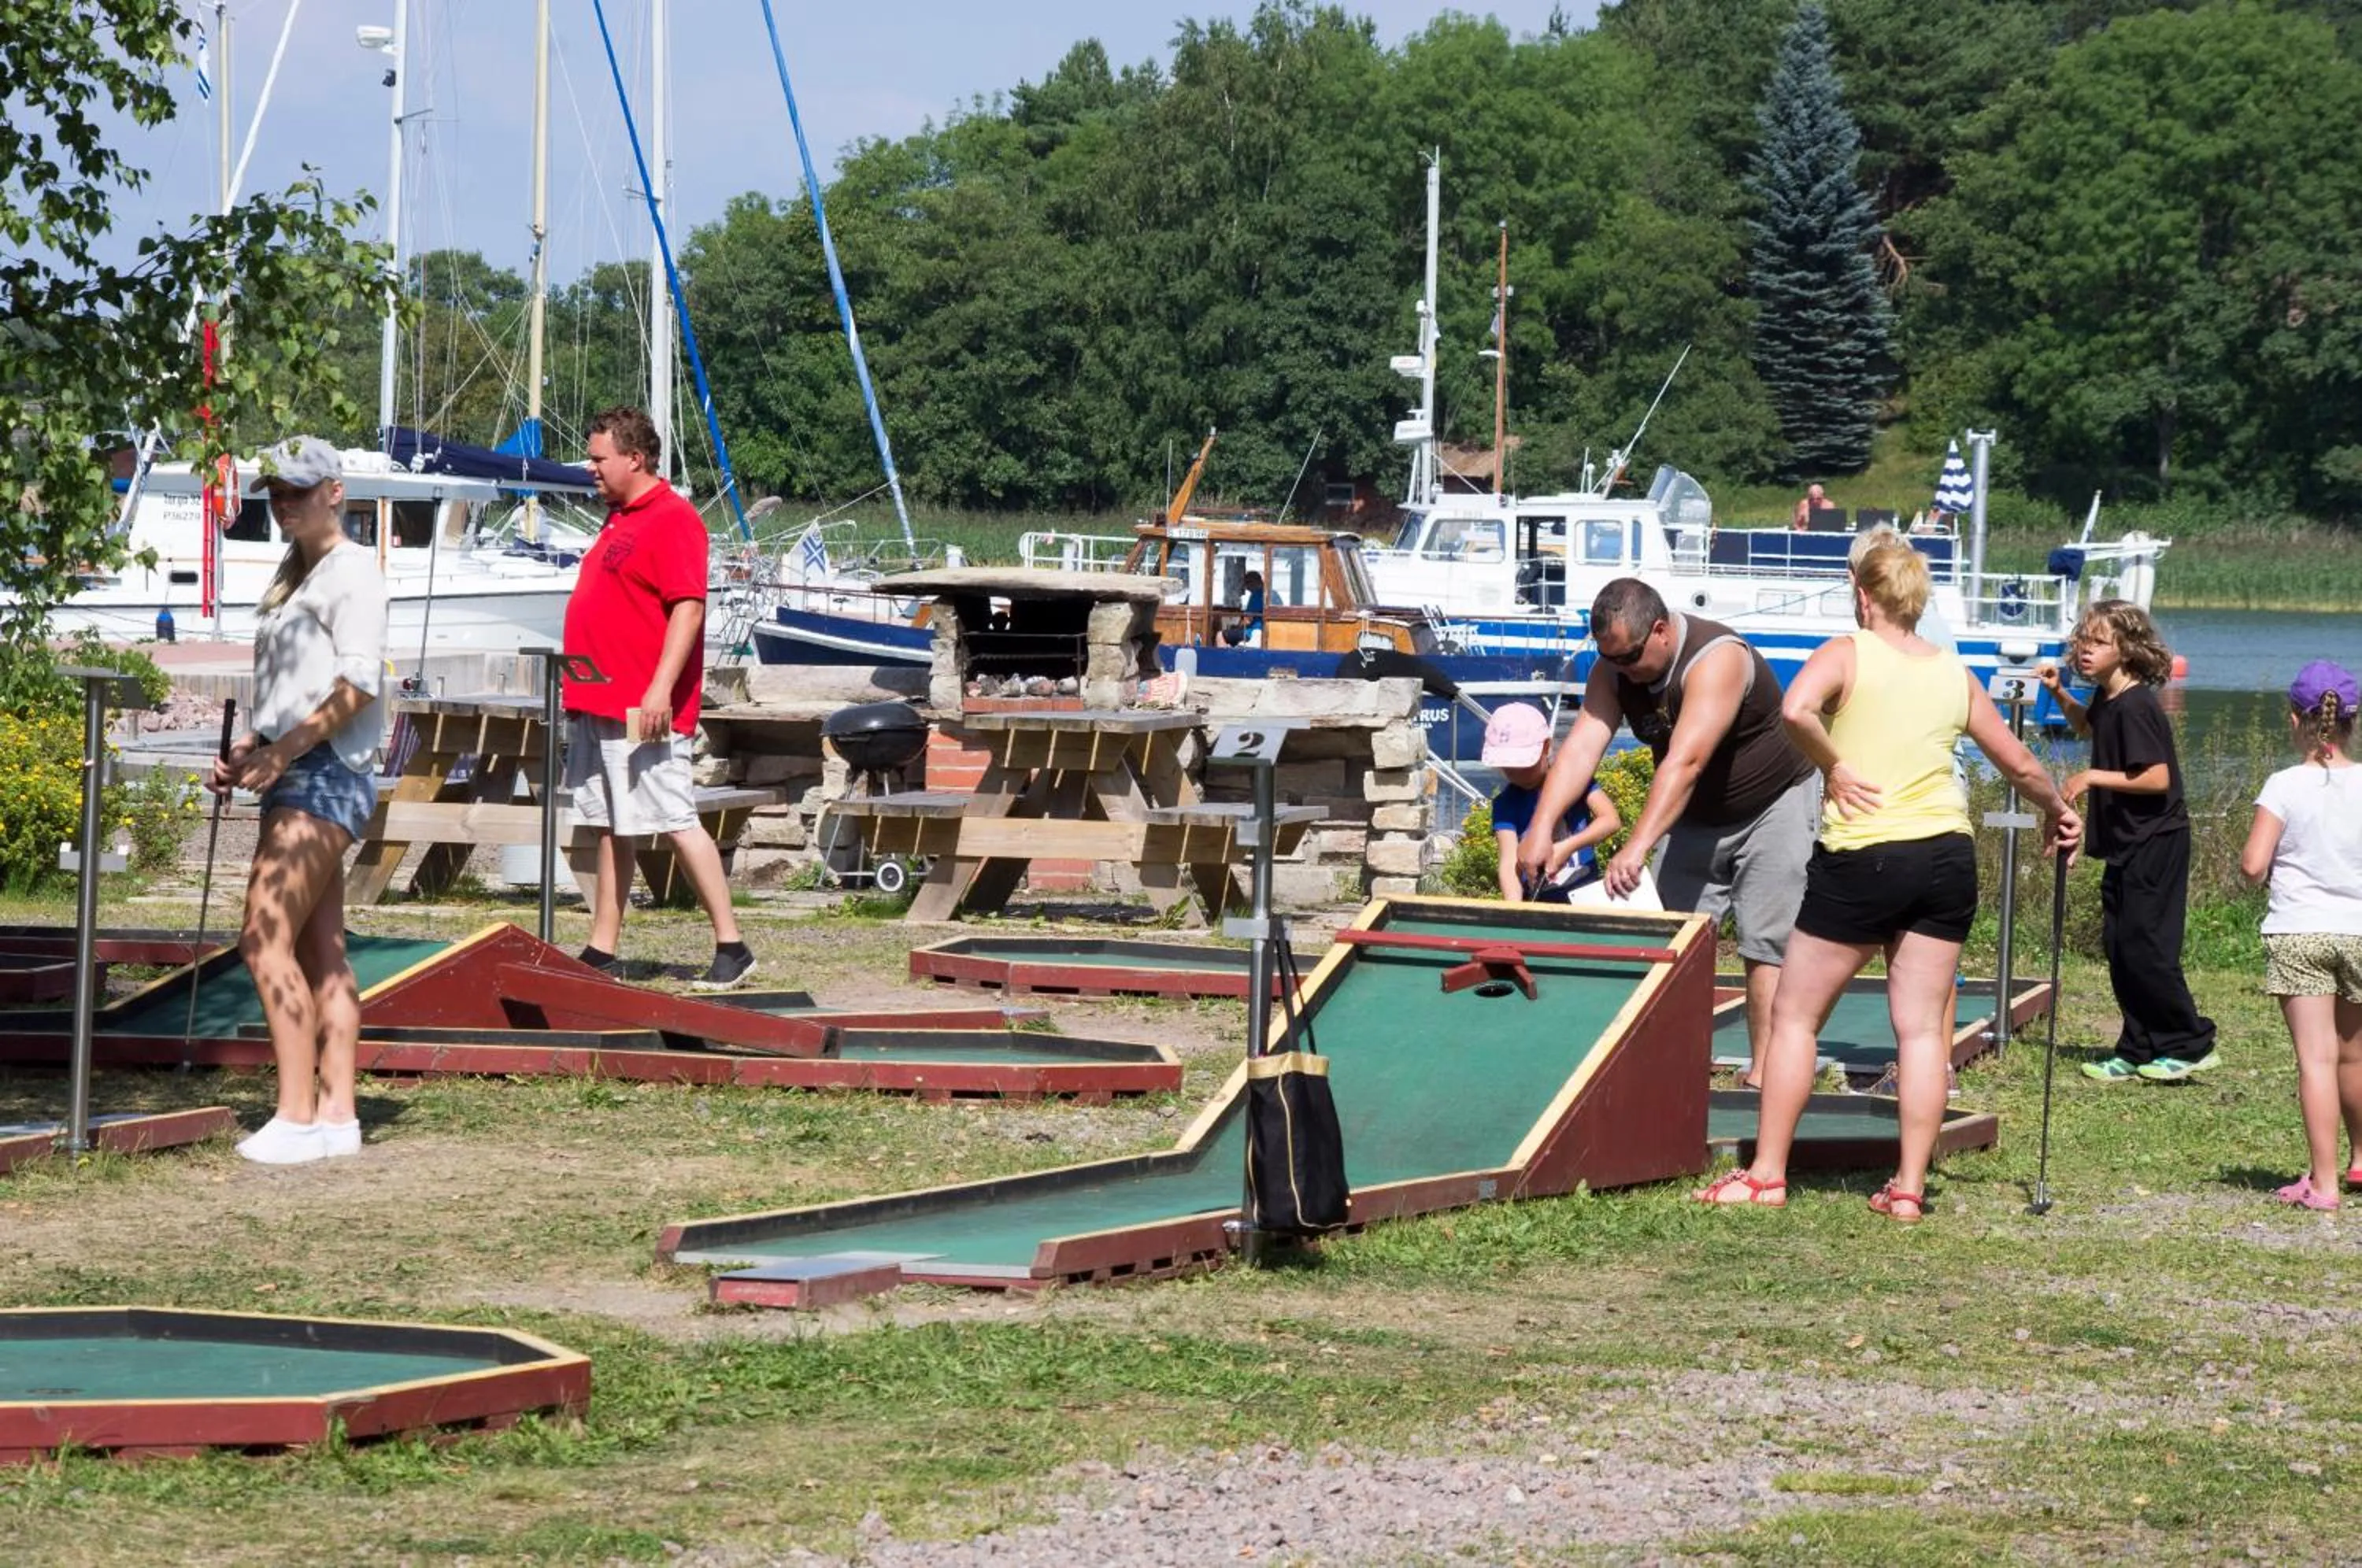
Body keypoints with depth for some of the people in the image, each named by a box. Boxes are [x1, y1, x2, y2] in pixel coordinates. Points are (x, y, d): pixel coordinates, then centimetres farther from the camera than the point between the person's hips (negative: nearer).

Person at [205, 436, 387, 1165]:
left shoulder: (351, 572, -9)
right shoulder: (291, 573, 19)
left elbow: (359, 684, -19)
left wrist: (282, 751, -22)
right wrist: (245, 750, 12)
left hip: (327, 772, -10)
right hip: (293, 776, 10)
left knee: (266, 940, -16)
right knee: (321, 953, 9)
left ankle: (298, 1118, -17)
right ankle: (337, 1115, 11)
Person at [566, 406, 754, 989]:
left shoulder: (673, 520, -12)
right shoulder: (620, 518, 18)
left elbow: (688, 610, -20)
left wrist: (660, 689, -26)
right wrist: (581, 686, 22)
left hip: (642, 708, -10)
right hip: (598, 702, 10)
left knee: (677, 821, -8)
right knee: (609, 828, 10)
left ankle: (730, 946, -4)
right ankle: (601, 952, 12)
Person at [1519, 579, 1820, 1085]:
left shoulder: (1716, 659, -34)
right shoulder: (1612, 669, -12)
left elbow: (1686, 762, -44)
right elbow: (1583, 745, -24)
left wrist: (1638, 846, -54)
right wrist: (1541, 828, -39)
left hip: (1775, 803, -7)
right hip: (1697, 816, 7)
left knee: (1766, 944, -11)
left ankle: (1762, 1074, -11)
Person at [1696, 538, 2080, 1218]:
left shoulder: (1847, 653, -4)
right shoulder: (1956, 675, 11)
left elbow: (1795, 711, -25)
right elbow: (2020, 765, 20)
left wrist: (1833, 765, -9)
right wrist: (2060, 811, 37)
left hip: (1860, 860, -4)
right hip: (1946, 855, 4)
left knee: (1795, 1015, 7)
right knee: (1923, 1027, 6)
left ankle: (1766, 1175, 7)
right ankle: (1909, 1187, 4)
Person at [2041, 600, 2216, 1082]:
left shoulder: (2135, 707, -20)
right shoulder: (2106, 699, 9)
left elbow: (2157, 778, -25)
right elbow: (2087, 725, 34)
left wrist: (2093, 777, -21)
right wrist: (2059, 695, 15)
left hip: (2154, 844, -10)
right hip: (2126, 845, 10)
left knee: (2144, 948, -9)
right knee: (2119, 948, 10)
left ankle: (2192, 1044, 0)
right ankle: (2137, 1052, 15)